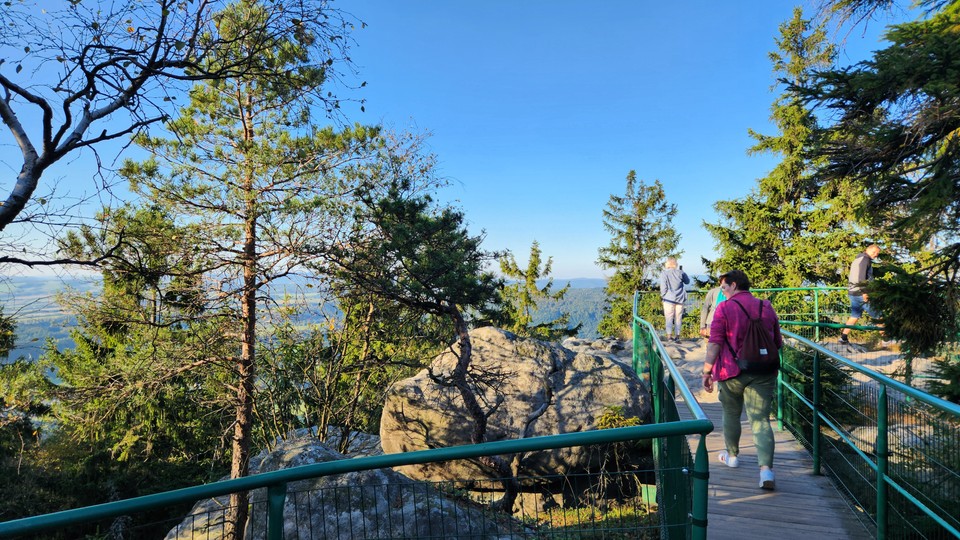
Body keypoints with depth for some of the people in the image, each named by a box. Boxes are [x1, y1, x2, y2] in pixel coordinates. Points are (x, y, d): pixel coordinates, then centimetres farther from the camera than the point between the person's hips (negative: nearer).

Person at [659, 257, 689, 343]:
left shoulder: (664, 273, -7)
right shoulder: (680, 272, 1)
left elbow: (663, 287, -8)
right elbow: (687, 281, 18)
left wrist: (662, 296, 5)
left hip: (669, 298, -2)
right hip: (680, 298, 2)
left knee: (669, 317, 4)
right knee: (678, 317, 7)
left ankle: (669, 335, 0)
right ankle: (677, 336, 7)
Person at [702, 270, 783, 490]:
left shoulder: (724, 308, -9)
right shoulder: (767, 307, 6)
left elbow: (714, 344, -14)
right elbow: (778, 344, 14)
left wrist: (707, 372, -10)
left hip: (732, 373, -3)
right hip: (763, 373, 3)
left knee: (731, 414, 17)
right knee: (761, 420, 1)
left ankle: (732, 456, 33)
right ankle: (766, 469, -13)